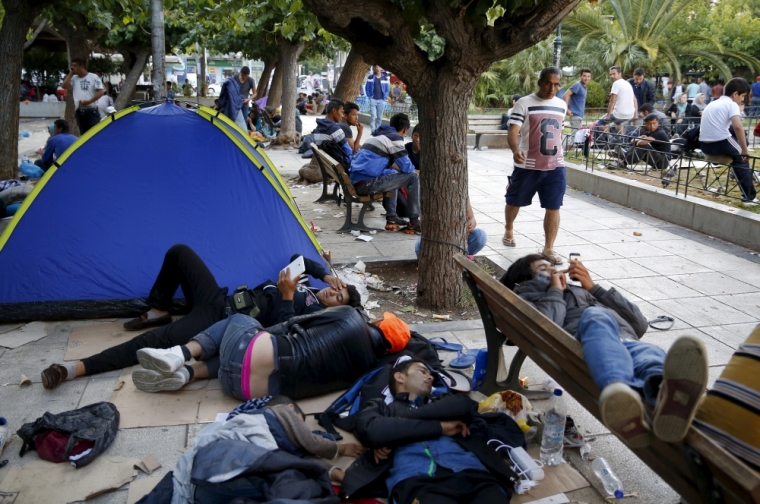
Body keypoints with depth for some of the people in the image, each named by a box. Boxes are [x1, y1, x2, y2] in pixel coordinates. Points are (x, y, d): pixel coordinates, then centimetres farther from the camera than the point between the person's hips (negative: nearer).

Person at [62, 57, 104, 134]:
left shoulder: (93, 77, -1)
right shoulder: (74, 78, 13)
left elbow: (100, 92, -7)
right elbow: (64, 86, -1)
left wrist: (89, 101, -15)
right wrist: (70, 74, 4)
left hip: (92, 111, -5)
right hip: (80, 112, 5)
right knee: (84, 134, 10)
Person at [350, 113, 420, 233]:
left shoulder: (377, 134, 24)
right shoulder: (395, 138, -3)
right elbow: (407, 168, -4)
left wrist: (396, 166, 32)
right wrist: (412, 168, 17)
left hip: (356, 181, 9)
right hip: (366, 183, -9)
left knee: (392, 174, 34)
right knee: (413, 178, -3)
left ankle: (391, 218, 28)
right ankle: (414, 222, 4)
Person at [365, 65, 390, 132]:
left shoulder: (385, 78, 3)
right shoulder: (371, 77, 2)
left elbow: (387, 88, 8)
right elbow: (367, 88, 7)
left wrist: (385, 97, -1)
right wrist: (369, 96, -2)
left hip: (381, 100, 1)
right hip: (373, 100, -1)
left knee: (380, 117, 7)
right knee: (373, 116, -9)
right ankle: (373, 131, -7)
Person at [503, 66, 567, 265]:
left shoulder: (562, 105, 9)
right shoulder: (524, 103, -8)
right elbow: (512, 132, -18)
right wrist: (516, 150, -36)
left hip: (555, 166, 3)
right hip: (527, 165, -3)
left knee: (553, 207, -1)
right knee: (514, 201, 13)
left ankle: (549, 248, 8)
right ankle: (508, 230, 42)